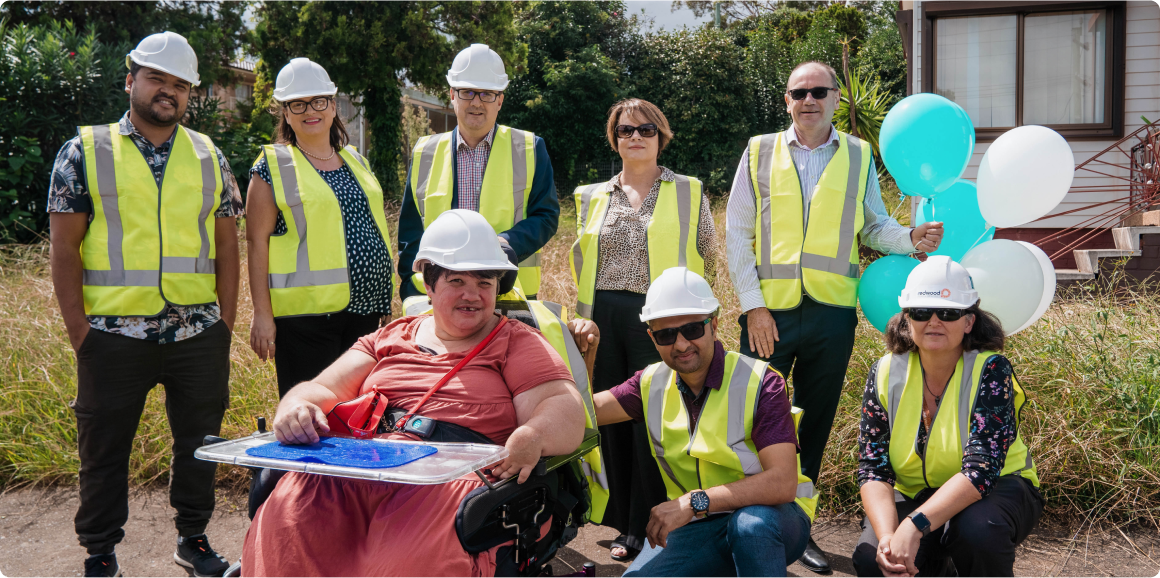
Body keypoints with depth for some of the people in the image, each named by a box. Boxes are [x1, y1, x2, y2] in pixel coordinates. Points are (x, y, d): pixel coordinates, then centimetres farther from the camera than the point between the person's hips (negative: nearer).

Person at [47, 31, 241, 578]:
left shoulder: (208, 156, 9)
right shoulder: (85, 151, 2)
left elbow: (226, 246, 10)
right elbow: (64, 249, 0)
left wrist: (225, 322, 3)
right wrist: (79, 330, -6)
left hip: (199, 334, 2)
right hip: (114, 334, -2)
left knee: (200, 440, 10)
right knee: (104, 447, 8)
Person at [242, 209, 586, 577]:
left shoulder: (516, 344, 17)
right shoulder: (388, 340, 28)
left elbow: (567, 412, 2)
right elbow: (321, 391, 19)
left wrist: (533, 437, -23)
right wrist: (296, 409, -8)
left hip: (450, 476, -3)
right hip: (356, 471, 3)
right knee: (288, 517, -29)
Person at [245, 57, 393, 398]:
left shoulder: (356, 161, 15)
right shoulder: (274, 166, -1)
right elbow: (257, 242, -5)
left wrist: (387, 302, 18)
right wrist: (262, 314, -12)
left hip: (364, 309, 6)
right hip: (306, 312, -6)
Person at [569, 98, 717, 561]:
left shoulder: (689, 193, 7)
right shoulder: (593, 197, 15)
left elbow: (707, 261, 7)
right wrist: (584, 320, 13)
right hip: (605, 318, 4)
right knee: (612, 419, 6)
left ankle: (649, 529, 8)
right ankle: (626, 524, 18)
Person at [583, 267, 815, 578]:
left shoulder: (759, 382, -16)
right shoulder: (653, 382, 2)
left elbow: (782, 483, -27)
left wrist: (694, 502, -33)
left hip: (771, 514, -5)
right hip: (697, 526, 5)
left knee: (752, 523, -39)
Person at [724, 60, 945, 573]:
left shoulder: (858, 157, 9)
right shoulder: (759, 153, 5)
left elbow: (873, 227, 11)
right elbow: (737, 235, 3)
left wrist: (910, 238, -11)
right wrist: (753, 304, -5)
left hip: (832, 313, 2)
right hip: (770, 312, -1)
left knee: (815, 424, 10)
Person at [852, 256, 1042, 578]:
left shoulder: (990, 370, -19)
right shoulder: (886, 374, -8)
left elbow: (981, 469, -28)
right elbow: (873, 469, -12)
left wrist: (914, 525, -39)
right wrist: (887, 535, -31)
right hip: (914, 494, 4)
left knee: (977, 529, -37)